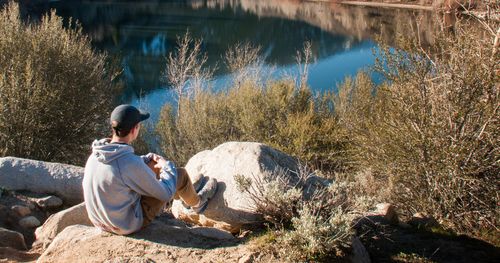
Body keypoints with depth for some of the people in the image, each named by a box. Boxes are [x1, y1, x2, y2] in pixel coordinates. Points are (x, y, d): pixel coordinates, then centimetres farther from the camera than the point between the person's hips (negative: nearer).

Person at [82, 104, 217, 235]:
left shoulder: (95, 155, -7)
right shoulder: (131, 164, -32)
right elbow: (166, 193, -18)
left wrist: (149, 158, 7)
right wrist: (167, 166, 0)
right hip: (129, 223, -7)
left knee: (154, 165, 20)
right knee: (180, 174, 0)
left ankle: (186, 196, 43)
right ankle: (196, 203, 33)